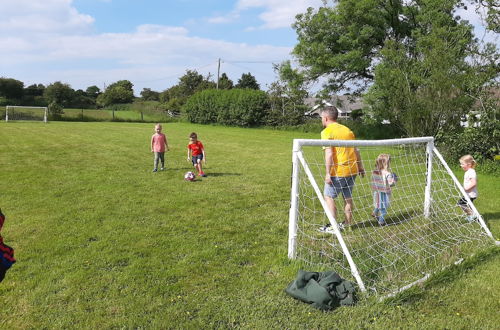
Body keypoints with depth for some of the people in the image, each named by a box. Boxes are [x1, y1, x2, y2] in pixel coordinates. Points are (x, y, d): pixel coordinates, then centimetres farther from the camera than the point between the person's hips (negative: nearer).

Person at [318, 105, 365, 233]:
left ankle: (333, 226, 6)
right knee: (348, 197, 16)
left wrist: (327, 173, -17)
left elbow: (329, 154, -18)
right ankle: (347, 224, 23)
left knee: (329, 196, 5)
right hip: (352, 170, 7)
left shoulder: (327, 132, -8)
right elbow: (356, 150, 15)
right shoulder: (347, 129, 13)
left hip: (338, 171, -7)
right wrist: (360, 166, 23)